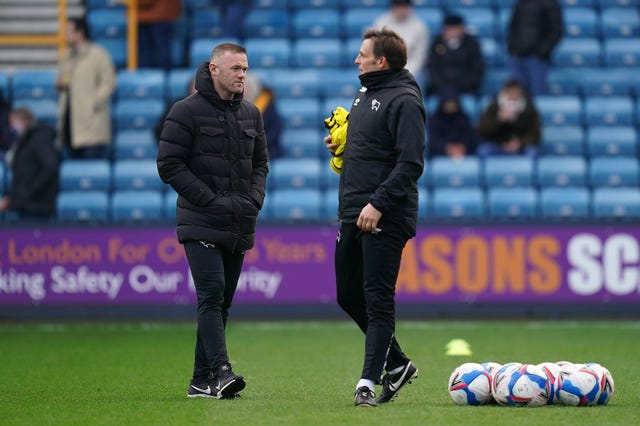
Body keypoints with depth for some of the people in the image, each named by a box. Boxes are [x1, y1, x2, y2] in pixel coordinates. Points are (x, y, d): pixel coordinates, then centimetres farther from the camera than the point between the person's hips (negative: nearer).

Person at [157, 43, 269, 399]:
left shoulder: (251, 114, 14)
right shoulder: (188, 111, -5)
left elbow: (260, 163, 22)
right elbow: (169, 164, -9)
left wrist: (254, 199, 3)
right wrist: (211, 199, -14)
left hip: (240, 226, 6)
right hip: (201, 224, -6)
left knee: (223, 302, 7)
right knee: (212, 295, -17)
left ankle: (202, 381, 12)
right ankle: (221, 372, -25)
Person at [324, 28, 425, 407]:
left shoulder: (404, 101, -13)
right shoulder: (365, 94, 17)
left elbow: (411, 163, -20)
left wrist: (378, 204, -24)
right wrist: (339, 144, 9)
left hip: (385, 218, -10)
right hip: (353, 214, 10)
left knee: (377, 300, -7)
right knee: (348, 295, 14)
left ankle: (369, 380, -4)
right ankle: (397, 364, 25)